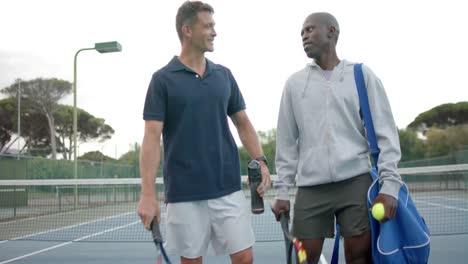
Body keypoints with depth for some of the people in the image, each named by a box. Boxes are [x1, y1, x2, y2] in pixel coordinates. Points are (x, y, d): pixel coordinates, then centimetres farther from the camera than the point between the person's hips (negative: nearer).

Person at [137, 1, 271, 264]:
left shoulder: (224, 75, 9)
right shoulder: (163, 79, -3)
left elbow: (243, 123, 14)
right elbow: (152, 138, -8)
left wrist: (261, 161, -1)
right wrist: (148, 194, -16)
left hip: (229, 189, 3)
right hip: (184, 194, -3)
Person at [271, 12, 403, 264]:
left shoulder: (361, 75, 6)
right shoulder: (294, 83, 11)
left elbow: (385, 132, 1)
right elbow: (286, 141, 11)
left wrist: (390, 183, -9)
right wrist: (282, 189, 6)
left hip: (355, 182, -2)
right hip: (310, 187, 2)